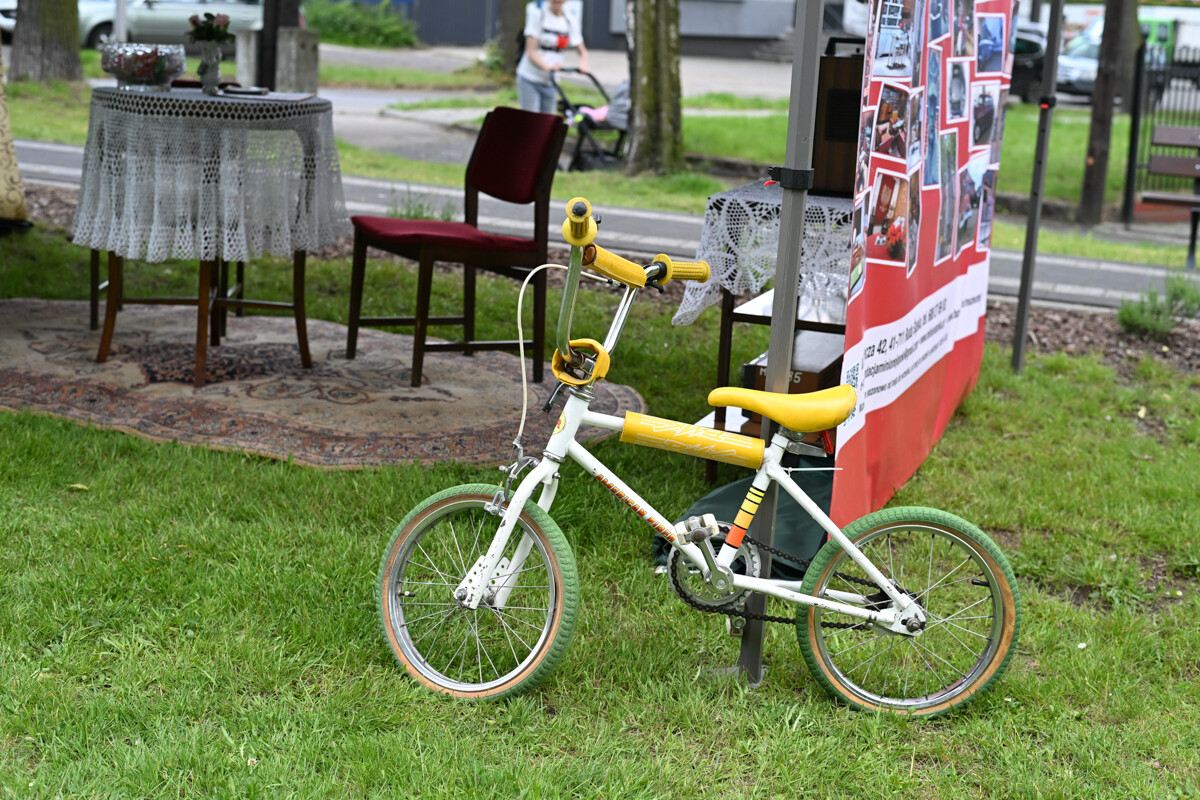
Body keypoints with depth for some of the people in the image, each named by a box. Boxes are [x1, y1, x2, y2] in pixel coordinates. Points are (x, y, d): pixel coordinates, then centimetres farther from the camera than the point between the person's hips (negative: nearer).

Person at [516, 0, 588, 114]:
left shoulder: (571, 21, 4)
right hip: (530, 79, -5)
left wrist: (583, 66, -10)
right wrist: (548, 67, -31)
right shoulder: (537, 14, -9)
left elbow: (582, 51, 13)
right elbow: (531, 52, -14)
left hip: (550, 82, 5)